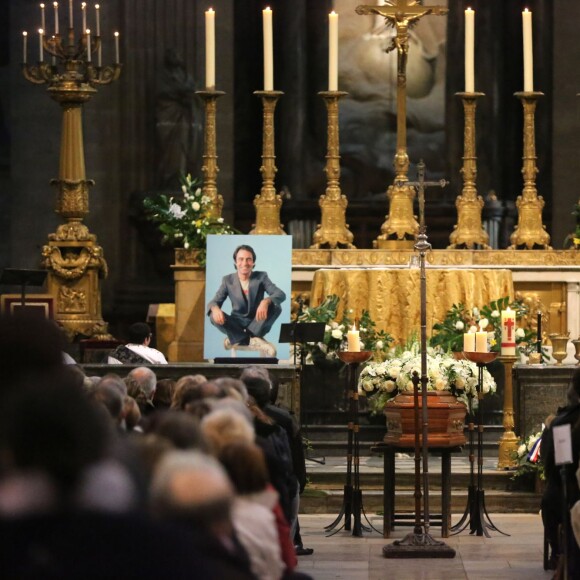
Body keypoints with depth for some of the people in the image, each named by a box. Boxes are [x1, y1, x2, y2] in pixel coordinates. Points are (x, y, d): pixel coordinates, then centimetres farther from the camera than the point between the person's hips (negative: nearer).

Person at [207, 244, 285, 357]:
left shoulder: (261, 277, -5)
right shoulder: (228, 280, -2)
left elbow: (281, 294, -18)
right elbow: (215, 301, -8)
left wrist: (266, 301, -41)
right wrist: (215, 308, -36)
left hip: (257, 323, 0)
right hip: (237, 324, 0)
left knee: (276, 307, -28)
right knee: (214, 315, -28)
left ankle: (238, 340, -29)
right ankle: (253, 340, -31)